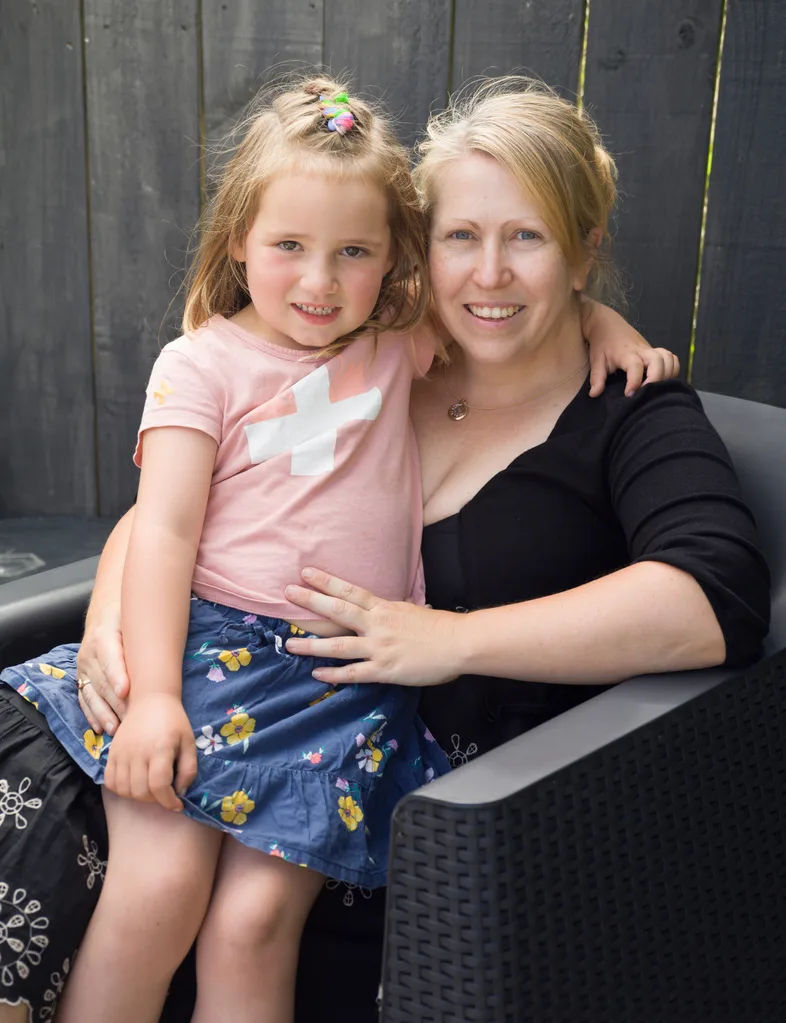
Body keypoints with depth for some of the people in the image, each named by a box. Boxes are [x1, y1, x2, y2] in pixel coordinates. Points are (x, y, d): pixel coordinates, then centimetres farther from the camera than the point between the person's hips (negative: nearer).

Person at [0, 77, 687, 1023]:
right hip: (210, 648, -1)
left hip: (349, 681, 2)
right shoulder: (203, 361, 3)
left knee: (256, 918, -13)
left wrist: (601, 319, 4)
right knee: (159, 883, -17)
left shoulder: (403, 343, 10)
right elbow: (165, 526, -4)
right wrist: (151, 690, -13)